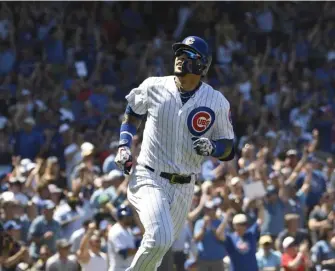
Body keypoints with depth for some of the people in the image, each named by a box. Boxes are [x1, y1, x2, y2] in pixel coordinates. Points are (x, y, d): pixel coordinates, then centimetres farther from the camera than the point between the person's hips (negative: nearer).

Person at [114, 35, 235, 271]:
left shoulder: (217, 102, -3)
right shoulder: (154, 88, -3)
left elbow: (229, 149, 4)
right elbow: (132, 112, 18)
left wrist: (212, 147, -18)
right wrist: (124, 146, 4)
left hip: (183, 187, 3)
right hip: (149, 179, -3)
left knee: (160, 246, 12)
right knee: (160, 237, -26)